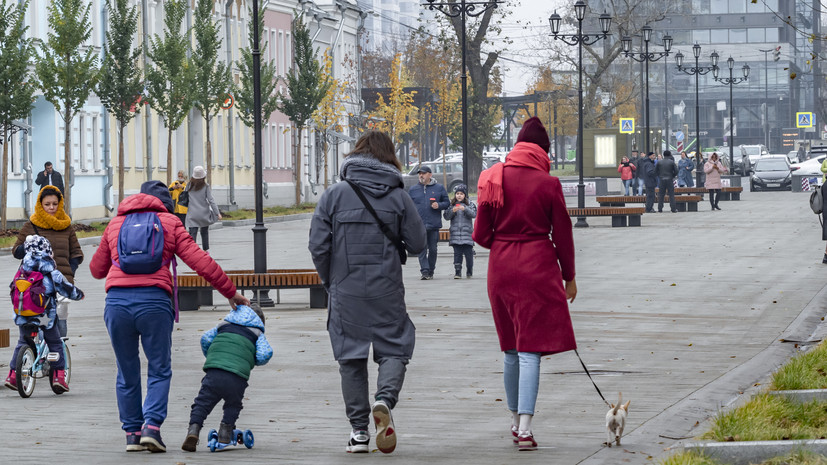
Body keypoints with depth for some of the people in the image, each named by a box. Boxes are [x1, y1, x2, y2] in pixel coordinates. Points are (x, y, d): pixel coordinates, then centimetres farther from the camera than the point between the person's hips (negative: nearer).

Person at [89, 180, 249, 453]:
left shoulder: (115, 224, 22)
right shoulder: (170, 222, 12)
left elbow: (97, 269, 28)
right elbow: (201, 262, 5)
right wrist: (230, 293, 12)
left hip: (117, 300, 3)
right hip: (153, 301, -2)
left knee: (127, 373, 13)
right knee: (159, 371, 8)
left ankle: (132, 433, 11)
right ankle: (151, 426, -8)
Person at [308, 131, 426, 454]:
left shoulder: (335, 195, -2)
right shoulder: (399, 196, -3)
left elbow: (318, 246, -3)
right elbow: (417, 243, 0)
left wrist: (330, 281, 12)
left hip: (346, 292, 1)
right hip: (387, 291, -1)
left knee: (351, 358, 8)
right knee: (394, 349, 9)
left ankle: (359, 430, 7)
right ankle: (385, 398, -20)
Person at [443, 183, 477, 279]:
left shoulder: (470, 204, 6)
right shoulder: (452, 205, 10)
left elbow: (474, 214, -7)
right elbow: (446, 216, 5)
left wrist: (465, 209, -22)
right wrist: (452, 211, -13)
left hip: (467, 233, -1)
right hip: (455, 233, 1)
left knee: (468, 253, 2)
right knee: (457, 253, -1)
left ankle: (469, 271, 15)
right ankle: (457, 272, -1)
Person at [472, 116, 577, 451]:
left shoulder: (494, 179, 1)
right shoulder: (548, 184, -7)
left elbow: (481, 234, 2)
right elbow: (562, 235, -2)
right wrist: (569, 277, 10)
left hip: (501, 269, 3)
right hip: (538, 269, -3)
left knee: (511, 350, 17)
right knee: (530, 349, -5)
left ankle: (515, 420, 28)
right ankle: (525, 428, -16)